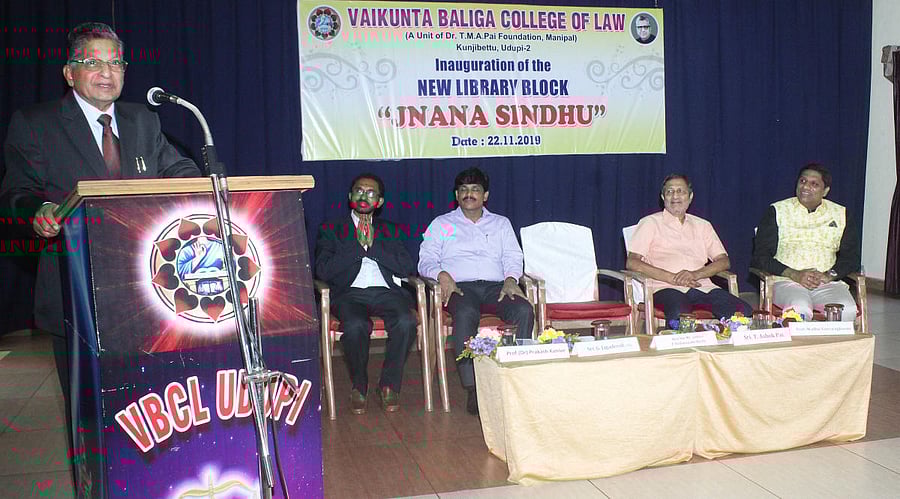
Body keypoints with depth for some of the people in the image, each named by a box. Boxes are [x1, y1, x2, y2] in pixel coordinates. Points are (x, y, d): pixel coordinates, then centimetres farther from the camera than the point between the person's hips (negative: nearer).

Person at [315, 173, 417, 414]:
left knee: (406, 322, -31)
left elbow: (407, 267, 7)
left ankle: (390, 384, -11)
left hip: (386, 291, 2)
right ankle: (359, 386, -8)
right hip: (349, 293, -1)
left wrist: (372, 245, 0)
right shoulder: (331, 229, 18)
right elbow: (323, 271, 1)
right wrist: (359, 245, -1)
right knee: (356, 326, -35)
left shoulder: (389, 230, 24)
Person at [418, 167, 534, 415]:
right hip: (461, 286, -2)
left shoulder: (501, 223, 27)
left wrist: (511, 278, -7)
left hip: (495, 285, 2)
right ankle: (472, 388, -40)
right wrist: (442, 275, -12)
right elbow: (426, 260, 10)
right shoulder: (441, 224, 21)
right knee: (466, 314, -39)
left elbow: (513, 257, 15)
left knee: (524, 310, -31)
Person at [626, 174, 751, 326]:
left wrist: (696, 274, -7)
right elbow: (632, 263, 0)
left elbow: (724, 261, 15)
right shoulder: (650, 223, 13)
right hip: (666, 287, -4)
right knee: (680, 317, -39)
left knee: (744, 312, -22)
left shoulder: (702, 226, 25)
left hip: (702, 286, 4)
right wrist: (673, 278, -10)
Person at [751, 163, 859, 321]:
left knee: (848, 311, -30)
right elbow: (760, 256, 3)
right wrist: (795, 275, -11)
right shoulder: (777, 211, 10)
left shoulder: (840, 214, 18)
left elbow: (851, 256, 15)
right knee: (799, 309, -36)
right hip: (786, 281, -2)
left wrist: (829, 275, -7)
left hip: (827, 283, 3)